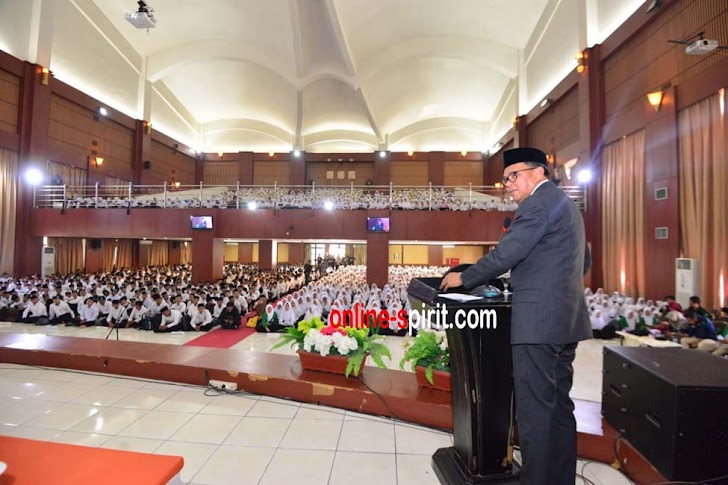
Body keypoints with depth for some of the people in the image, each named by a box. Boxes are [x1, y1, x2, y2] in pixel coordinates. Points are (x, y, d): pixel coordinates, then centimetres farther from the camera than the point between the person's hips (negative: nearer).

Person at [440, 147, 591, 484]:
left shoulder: (539, 203, -10)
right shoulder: (563, 202, 21)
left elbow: (504, 255, -16)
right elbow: (584, 263, 25)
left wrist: (463, 278, -4)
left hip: (538, 321, -10)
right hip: (564, 318, 11)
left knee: (534, 410, -2)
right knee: (558, 406, 16)